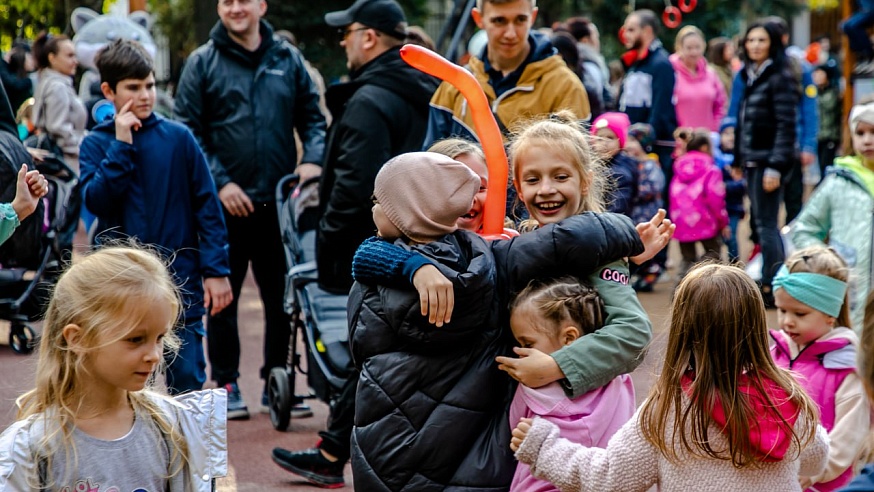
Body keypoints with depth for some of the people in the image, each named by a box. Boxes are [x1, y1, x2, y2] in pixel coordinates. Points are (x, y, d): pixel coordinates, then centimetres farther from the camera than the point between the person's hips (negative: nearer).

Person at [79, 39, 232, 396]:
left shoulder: (178, 138, 2)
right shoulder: (97, 143, 5)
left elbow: (207, 206, 2)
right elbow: (96, 200, -10)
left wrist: (216, 270, -4)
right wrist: (121, 144, -13)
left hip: (180, 283, -1)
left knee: (188, 380, 0)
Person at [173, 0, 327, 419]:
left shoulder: (288, 59, 7)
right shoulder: (202, 63, 0)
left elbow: (312, 116, 12)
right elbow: (188, 132, -3)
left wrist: (313, 159, -7)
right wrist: (220, 182, -13)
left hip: (278, 200, 3)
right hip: (225, 203, -2)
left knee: (281, 296, 8)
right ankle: (226, 383, 14)